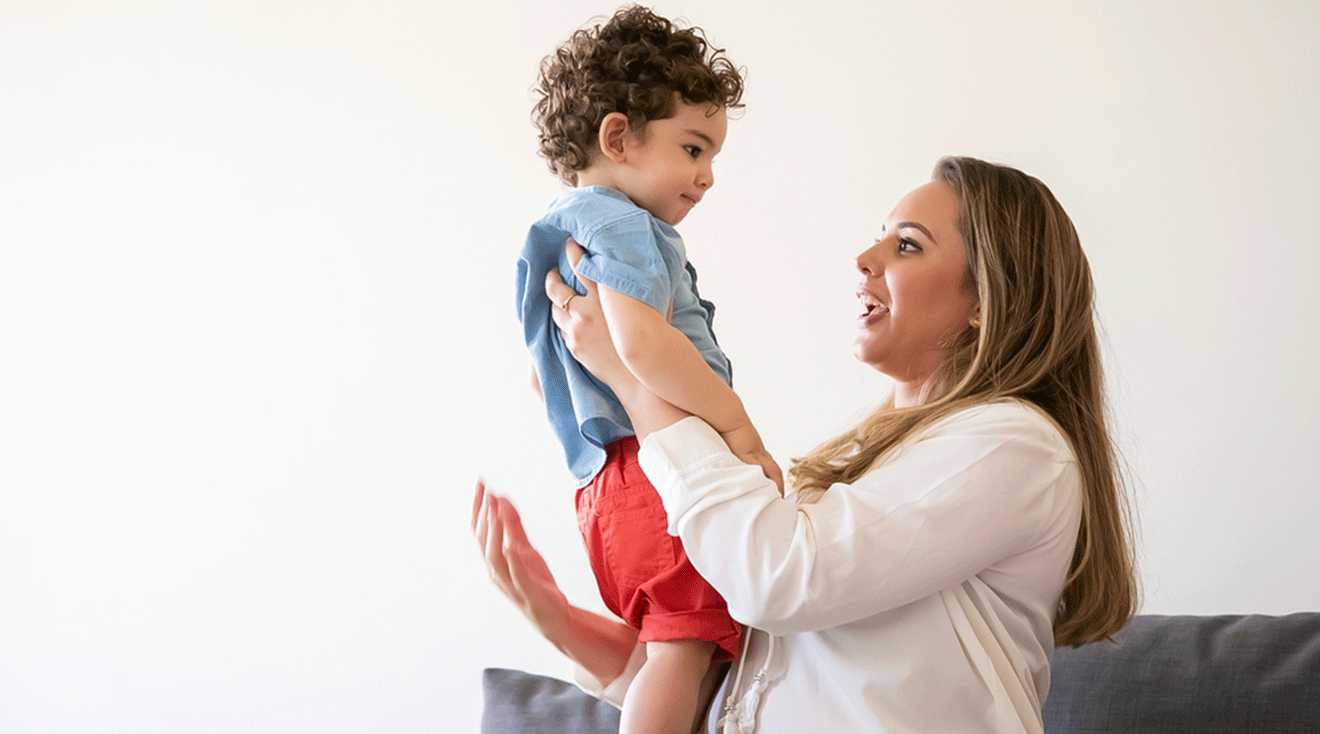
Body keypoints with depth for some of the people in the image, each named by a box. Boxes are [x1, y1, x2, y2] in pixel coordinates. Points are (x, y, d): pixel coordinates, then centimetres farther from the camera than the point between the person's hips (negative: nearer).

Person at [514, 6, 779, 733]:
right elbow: (641, 341, -27)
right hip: (661, 468, -10)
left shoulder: (558, 230, 26)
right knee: (685, 644, -16)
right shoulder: (622, 225, -8)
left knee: (687, 647, 8)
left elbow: (540, 375, 34)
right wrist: (738, 424, -22)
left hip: (604, 483, 10)